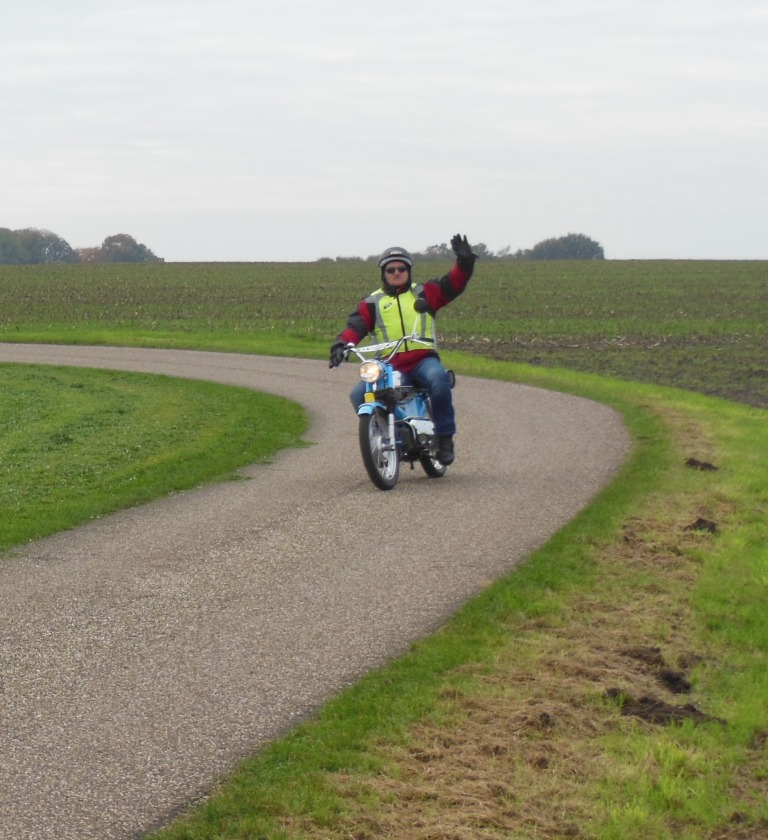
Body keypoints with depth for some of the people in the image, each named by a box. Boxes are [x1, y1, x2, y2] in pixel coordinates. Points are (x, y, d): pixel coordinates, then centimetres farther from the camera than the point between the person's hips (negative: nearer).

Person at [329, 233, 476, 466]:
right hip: (387, 366, 1)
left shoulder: (424, 293, 16)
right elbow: (355, 325, 1)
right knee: (358, 395, -23)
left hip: (423, 360, -1)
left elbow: (453, 283, 6)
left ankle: (445, 437, -23)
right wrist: (341, 344, -20)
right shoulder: (372, 303, 16)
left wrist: (465, 262, -13)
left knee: (438, 378, -35)